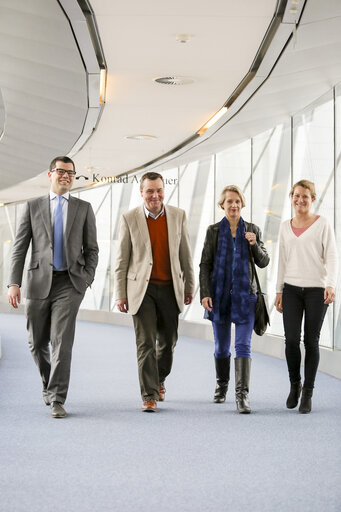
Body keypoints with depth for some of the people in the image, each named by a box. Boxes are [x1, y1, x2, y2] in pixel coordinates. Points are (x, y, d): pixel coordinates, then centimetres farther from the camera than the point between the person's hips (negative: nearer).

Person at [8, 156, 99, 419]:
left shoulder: (84, 208, 9)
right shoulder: (33, 207, 7)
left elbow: (91, 249, 10)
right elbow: (20, 247, 3)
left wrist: (88, 279, -4)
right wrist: (14, 283, -6)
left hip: (69, 283, -1)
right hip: (39, 281, 2)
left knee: (62, 341, -13)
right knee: (37, 342, 10)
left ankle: (57, 400, -10)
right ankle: (49, 384, 36)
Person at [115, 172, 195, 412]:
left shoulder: (178, 215, 3)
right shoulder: (129, 218, -3)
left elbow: (185, 254, 8)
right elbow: (122, 260, -1)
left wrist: (189, 287, 8)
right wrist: (120, 294, -4)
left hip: (170, 288, 3)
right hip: (142, 288, -2)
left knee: (168, 341, 11)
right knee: (145, 343, -6)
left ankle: (159, 379, 38)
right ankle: (149, 396, 0)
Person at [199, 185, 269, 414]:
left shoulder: (253, 230, 6)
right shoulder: (214, 231, 4)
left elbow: (263, 262, 5)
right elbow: (205, 264, 4)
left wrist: (254, 244, -14)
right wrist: (205, 293, -5)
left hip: (245, 294, -1)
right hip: (220, 293, 1)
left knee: (243, 345, -10)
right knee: (221, 346, 10)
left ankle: (242, 394, -14)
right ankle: (222, 385, 30)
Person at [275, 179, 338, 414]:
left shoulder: (322, 223, 1)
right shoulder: (286, 227, 12)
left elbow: (331, 256, -5)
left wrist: (331, 285, -18)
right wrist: (279, 291, 12)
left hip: (316, 289, -3)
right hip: (292, 289, 3)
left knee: (311, 341, 0)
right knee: (291, 339, -7)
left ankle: (308, 393, 9)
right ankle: (294, 384, 16)